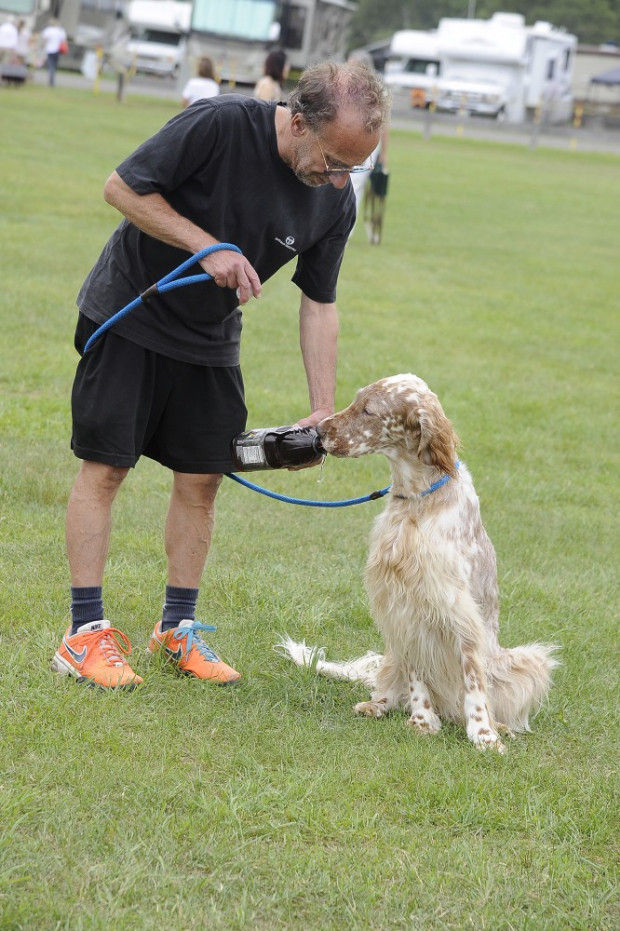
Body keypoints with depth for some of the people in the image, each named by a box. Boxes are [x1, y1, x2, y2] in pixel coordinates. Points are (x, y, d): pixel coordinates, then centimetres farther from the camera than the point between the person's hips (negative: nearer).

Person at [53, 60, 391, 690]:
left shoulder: (336, 200, -10)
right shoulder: (221, 124, -27)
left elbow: (319, 304, 0)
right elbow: (122, 188, -19)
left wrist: (324, 410, -6)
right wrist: (208, 247, -26)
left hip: (210, 341, 5)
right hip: (129, 313, -5)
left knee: (202, 478, 4)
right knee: (104, 467, -5)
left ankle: (177, 628, 17)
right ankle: (85, 632, -2)